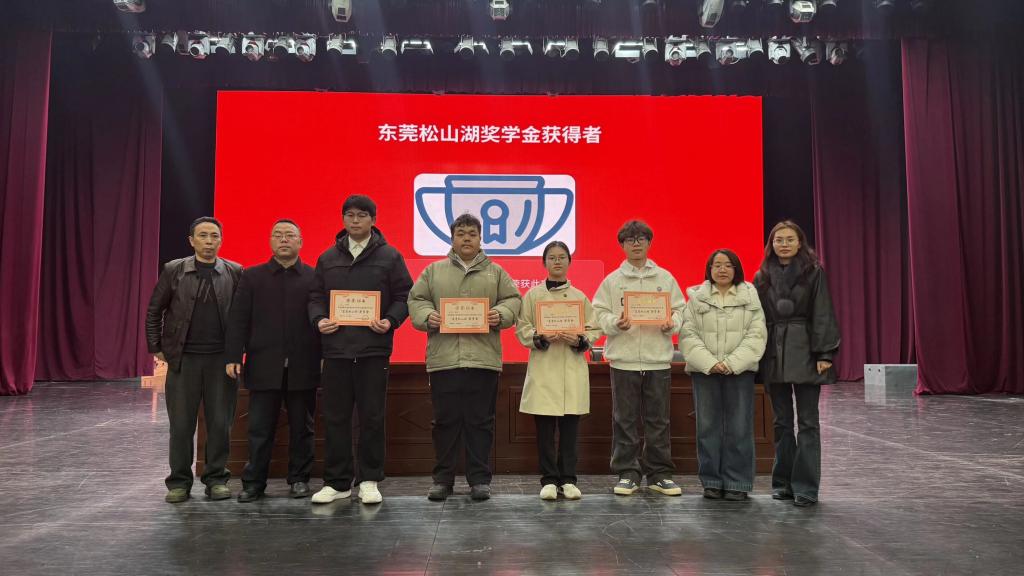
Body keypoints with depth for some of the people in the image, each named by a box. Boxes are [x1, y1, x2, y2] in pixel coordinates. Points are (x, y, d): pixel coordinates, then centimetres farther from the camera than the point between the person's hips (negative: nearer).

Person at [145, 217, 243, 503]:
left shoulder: (234, 273, 2)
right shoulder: (173, 271, 3)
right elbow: (154, 311, 8)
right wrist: (156, 348, 4)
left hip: (222, 359, 0)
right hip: (183, 359, 0)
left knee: (220, 423, 4)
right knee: (181, 424, 6)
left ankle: (216, 479, 17)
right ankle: (179, 482, 18)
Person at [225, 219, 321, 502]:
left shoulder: (315, 278, 5)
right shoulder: (252, 277, 8)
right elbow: (238, 320, 4)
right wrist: (233, 357, -3)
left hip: (302, 368, 0)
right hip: (263, 366, 1)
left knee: (301, 428, 9)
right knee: (260, 429, 5)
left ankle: (299, 479, 22)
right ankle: (253, 483, 16)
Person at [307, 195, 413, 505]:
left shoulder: (390, 256, 5)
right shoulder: (328, 258, 13)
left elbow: (403, 296, 4)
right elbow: (316, 296, 14)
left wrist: (391, 321, -13)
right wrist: (319, 319, -6)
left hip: (374, 348, -2)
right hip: (336, 346, 3)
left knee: (372, 417, 3)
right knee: (335, 417, 6)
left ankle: (370, 480, 14)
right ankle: (336, 482, 17)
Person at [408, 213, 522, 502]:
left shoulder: (496, 272, 13)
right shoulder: (434, 271, 13)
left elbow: (513, 300, 9)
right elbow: (416, 300, 10)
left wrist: (500, 314, -11)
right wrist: (427, 316, -10)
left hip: (484, 357, 0)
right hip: (443, 357, 0)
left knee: (480, 421, 4)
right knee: (445, 420, 5)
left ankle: (479, 479, 14)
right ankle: (442, 478, 17)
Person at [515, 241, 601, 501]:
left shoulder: (580, 297, 10)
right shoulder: (533, 295, 6)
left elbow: (594, 330, 8)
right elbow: (522, 329, 1)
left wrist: (579, 340, -11)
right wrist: (542, 337, -15)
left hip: (573, 370, 1)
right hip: (543, 368, -1)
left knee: (570, 426, 4)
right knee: (545, 427, 0)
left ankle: (568, 479, 14)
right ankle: (549, 479, 11)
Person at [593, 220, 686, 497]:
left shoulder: (665, 278, 9)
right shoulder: (612, 280, 6)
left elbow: (679, 311, 9)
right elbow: (599, 315, 2)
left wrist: (671, 324, -11)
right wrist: (616, 323, -17)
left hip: (658, 359, 1)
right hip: (624, 358, -1)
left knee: (658, 420, 7)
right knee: (625, 419, 4)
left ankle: (659, 473, 17)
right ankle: (628, 473, 14)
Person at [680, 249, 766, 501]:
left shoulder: (750, 296, 5)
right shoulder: (696, 297, 6)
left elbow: (756, 335, -2)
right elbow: (688, 335, -1)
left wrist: (732, 363, -13)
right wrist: (709, 363, -12)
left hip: (740, 370, 0)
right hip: (705, 370, 1)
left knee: (739, 427, 1)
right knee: (708, 426, 4)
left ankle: (737, 483, 11)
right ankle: (712, 482, 14)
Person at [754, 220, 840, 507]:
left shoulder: (814, 273, 1)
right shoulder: (762, 277, 9)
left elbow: (822, 315, -4)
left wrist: (824, 354, -11)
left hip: (804, 354, -3)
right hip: (773, 355, 3)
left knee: (807, 422, 0)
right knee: (782, 422, 10)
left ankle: (805, 487, 4)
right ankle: (783, 482, 19)